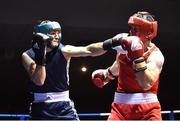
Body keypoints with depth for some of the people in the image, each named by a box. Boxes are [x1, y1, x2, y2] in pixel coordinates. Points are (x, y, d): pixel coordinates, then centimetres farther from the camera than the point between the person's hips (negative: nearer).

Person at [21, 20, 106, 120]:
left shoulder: (63, 51, -6)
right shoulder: (28, 55, -6)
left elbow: (88, 50, -20)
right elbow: (39, 81, -18)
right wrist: (41, 53, -25)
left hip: (64, 106, 0)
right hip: (41, 108, 0)